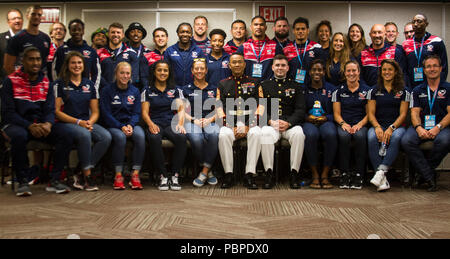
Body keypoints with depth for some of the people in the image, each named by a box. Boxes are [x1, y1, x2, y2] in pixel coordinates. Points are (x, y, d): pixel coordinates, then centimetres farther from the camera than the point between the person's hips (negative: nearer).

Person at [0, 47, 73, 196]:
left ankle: (54, 180, -15)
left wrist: (48, 124, -19)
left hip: (41, 124, 4)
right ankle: (23, 182, -20)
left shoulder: (46, 83, 12)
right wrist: (30, 126, -21)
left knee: (66, 135, -22)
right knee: (19, 136, -38)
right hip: (16, 124, -4)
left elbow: (50, 110, 6)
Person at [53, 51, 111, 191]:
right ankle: (87, 175, -22)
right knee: (84, 135, -37)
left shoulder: (90, 85, 15)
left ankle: (82, 175, -19)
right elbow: (57, 111, -3)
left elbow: (95, 111, 13)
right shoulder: (59, 84, 4)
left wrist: (90, 122, -10)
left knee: (106, 137, -26)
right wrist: (78, 122, -14)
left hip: (87, 122, 4)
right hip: (67, 123, -4)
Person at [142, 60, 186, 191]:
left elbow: (180, 109, 9)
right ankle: (163, 176, -26)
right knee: (154, 138, -38)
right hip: (155, 124, -1)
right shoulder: (147, 91, 13)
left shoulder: (175, 90, 17)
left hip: (171, 124, 1)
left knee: (182, 137, -34)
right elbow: (145, 112, 5)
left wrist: (180, 123, -12)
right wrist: (151, 124, -16)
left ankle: (175, 175, -23)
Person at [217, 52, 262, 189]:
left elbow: (259, 107, 5)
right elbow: (219, 107, 6)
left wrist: (247, 126, -10)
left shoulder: (254, 83, 15)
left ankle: (250, 175, -30)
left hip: (250, 123, 0)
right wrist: (231, 127, -9)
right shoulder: (223, 84, 17)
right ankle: (228, 175, -24)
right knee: (224, 135, -33)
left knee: (256, 133, -34)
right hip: (229, 123, 0)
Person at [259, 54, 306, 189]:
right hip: (270, 124, 0)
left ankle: (294, 173, -23)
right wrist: (271, 121, -12)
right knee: (265, 133, -35)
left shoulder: (295, 86, 17)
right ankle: (268, 173, -26)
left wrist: (288, 123, -12)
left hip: (290, 124, 0)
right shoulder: (264, 85, 17)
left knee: (299, 133, -33)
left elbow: (300, 110, 7)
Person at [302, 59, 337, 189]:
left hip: (326, 121, 1)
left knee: (331, 134, -36)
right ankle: (314, 174, -25)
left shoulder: (331, 89, 15)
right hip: (309, 122, 0)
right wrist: (307, 117, -9)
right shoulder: (304, 89, 14)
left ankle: (325, 174, -26)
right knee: (311, 134, -38)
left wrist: (326, 118, -8)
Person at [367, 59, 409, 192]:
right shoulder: (374, 91, 16)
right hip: (378, 125, 1)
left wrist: (391, 128, -14)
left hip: (397, 126, 0)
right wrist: (377, 127, -13)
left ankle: (381, 171, -41)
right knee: (372, 138, -34)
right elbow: (370, 113, 7)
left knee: (396, 138, -37)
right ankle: (382, 180, -37)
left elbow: (403, 114, 4)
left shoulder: (403, 91, 13)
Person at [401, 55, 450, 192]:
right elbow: (415, 112, 6)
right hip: (421, 125, 2)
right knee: (406, 141, -29)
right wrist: (419, 128, -16)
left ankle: (425, 169, -11)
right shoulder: (417, 90, 17)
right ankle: (429, 176, -22)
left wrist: (438, 127, -18)